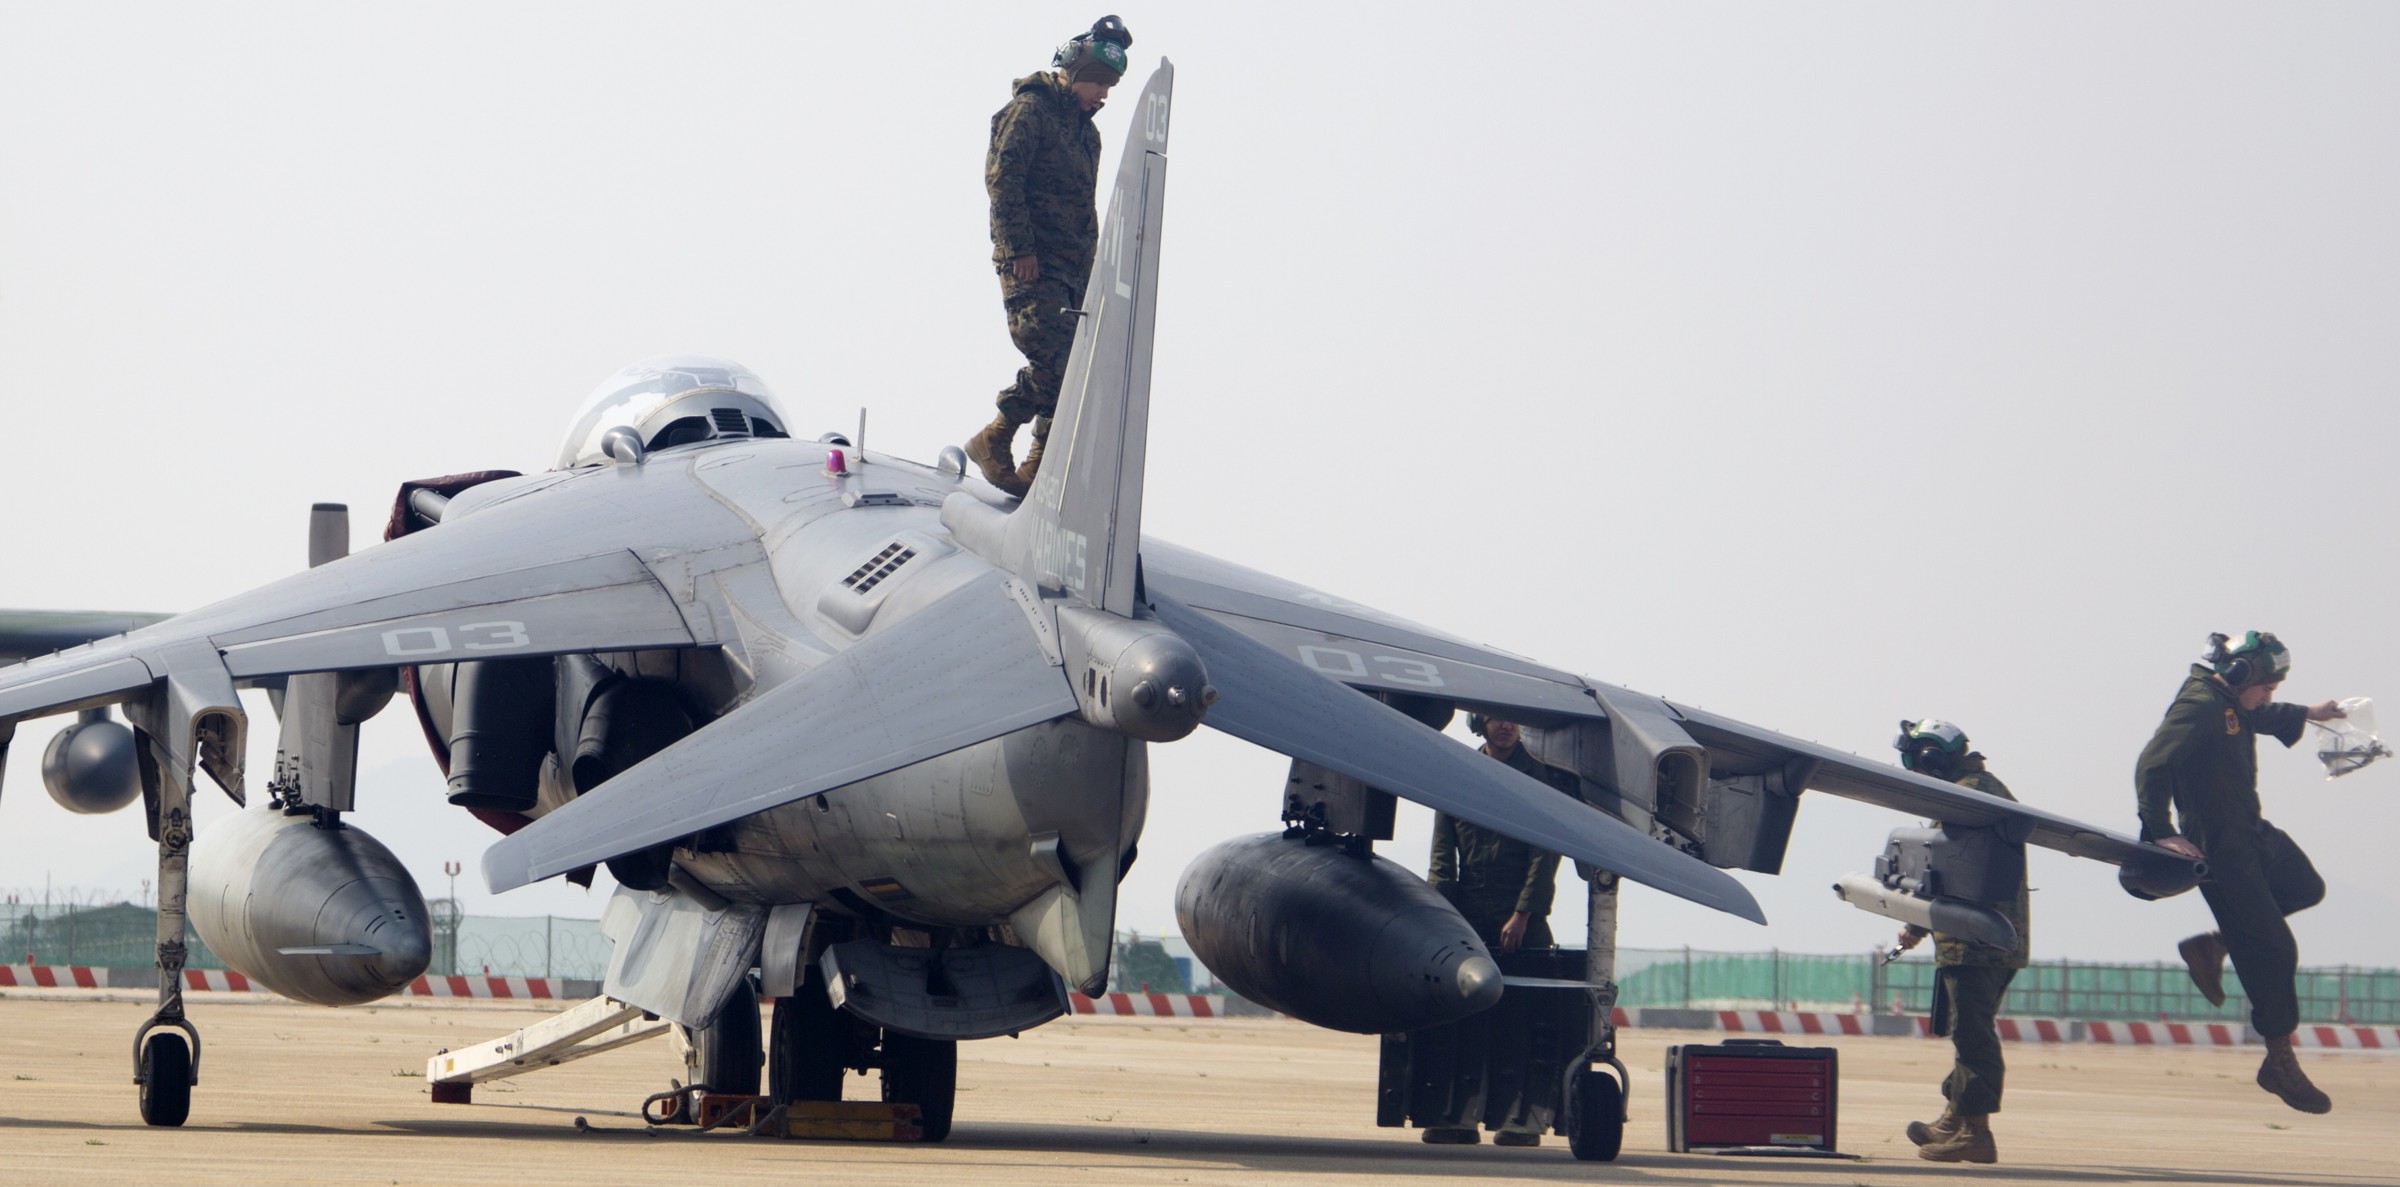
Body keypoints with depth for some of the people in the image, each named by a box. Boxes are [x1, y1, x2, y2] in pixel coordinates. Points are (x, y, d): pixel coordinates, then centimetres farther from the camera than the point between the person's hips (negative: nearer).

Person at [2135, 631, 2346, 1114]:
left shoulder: (2232, 705, 6)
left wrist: (2306, 713, 46)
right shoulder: (2198, 707, -23)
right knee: (2273, 950, -7)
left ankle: (2211, 946, 21)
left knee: (2305, 888, 27)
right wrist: (2161, 832, -33)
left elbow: (2261, 717, 32)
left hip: (2254, 836, 10)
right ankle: (2280, 1062, 2)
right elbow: (2152, 766, -30)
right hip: (2221, 850, -10)